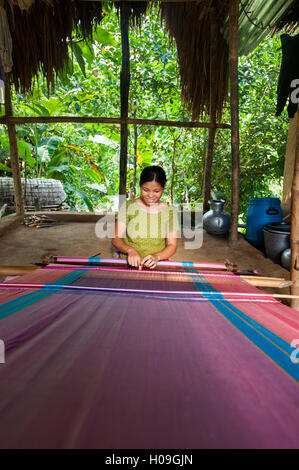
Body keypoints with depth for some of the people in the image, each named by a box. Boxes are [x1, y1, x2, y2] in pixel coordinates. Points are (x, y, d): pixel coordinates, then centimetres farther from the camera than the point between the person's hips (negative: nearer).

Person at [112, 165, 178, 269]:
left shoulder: (169, 212, 4)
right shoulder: (128, 206, 2)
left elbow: (172, 245, 3)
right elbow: (116, 238, 0)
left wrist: (157, 256, -17)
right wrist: (130, 250, -19)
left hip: (157, 264, 1)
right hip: (129, 262, 0)